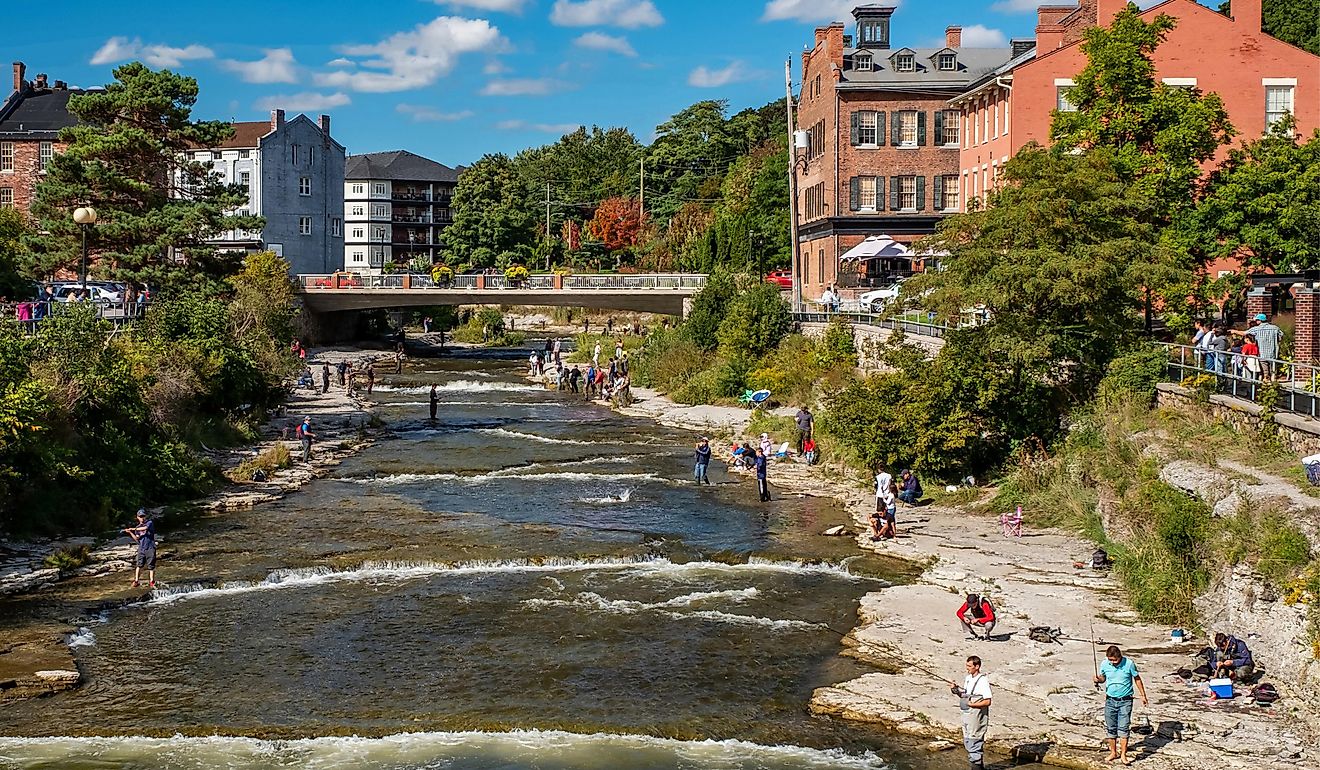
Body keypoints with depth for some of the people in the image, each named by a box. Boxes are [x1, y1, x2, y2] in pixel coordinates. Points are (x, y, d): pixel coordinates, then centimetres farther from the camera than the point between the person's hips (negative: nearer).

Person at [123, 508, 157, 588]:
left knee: (151, 566, -2)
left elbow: (145, 528, -21)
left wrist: (134, 529, -16)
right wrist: (130, 533, -3)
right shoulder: (137, 527, 15)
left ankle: (151, 582, 4)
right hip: (141, 549, 4)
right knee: (139, 565, -2)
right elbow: (137, 539, 9)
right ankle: (136, 581, 5)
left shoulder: (150, 522, 2)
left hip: (150, 548, -4)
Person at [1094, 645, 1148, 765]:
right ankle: (1113, 752, 20)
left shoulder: (1129, 663, -13)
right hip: (1110, 700, 3)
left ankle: (1123, 755, -4)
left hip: (1125, 701, -3)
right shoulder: (1105, 664, -6)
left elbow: (1137, 679, 1)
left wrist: (1143, 696, 5)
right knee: (1110, 728, 6)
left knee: (1123, 727, -9)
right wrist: (1098, 679, -13)